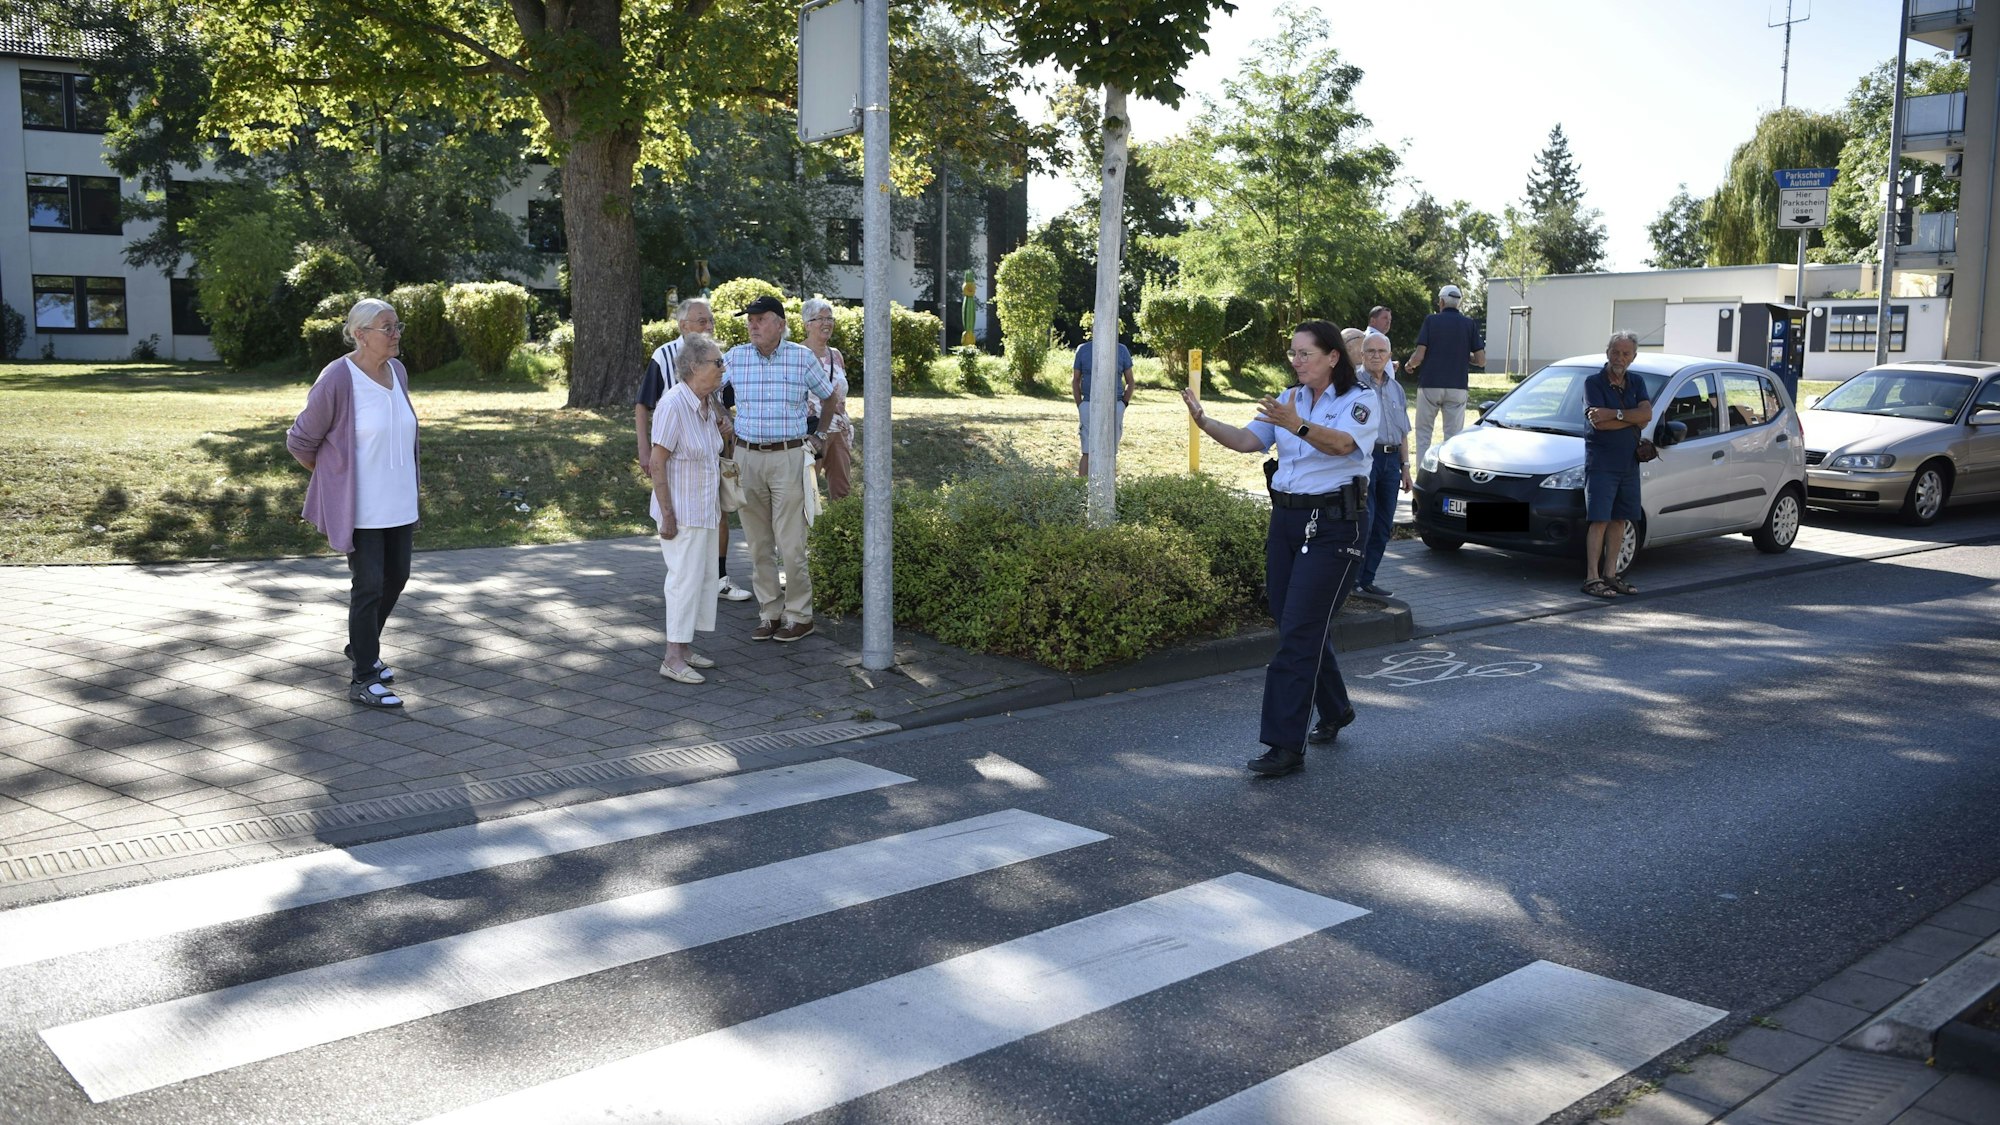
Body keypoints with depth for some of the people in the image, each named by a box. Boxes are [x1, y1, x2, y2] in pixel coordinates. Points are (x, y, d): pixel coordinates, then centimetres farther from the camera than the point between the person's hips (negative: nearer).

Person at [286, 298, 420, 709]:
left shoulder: (397, 372, 4)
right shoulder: (337, 380, -18)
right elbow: (301, 441, -9)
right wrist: (335, 479, 3)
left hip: (397, 501, 7)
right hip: (359, 506, -7)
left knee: (396, 577, 15)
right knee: (369, 585, -5)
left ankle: (362, 645, 38)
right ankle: (363, 679, 5)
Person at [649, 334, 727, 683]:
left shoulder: (707, 403, 6)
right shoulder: (673, 404, -20)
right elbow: (657, 463, -20)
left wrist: (719, 503, 20)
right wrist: (667, 516, -21)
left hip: (705, 507, 9)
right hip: (682, 510, -9)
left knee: (705, 576, 12)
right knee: (686, 578, -6)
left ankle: (684, 647, 22)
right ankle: (673, 658, 1)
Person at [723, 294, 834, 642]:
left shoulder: (803, 357, -2)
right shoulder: (735, 357, 4)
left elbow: (830, 396, 11)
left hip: (788, 457, -3)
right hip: (747, 456, 3)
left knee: (791, 543, -4)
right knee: (758, 542, 8)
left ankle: (799, 616, 7)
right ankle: (769, 612, 17)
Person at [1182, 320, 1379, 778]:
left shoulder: (1359, 401, -6)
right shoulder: (1289, 400, 13)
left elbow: (1341, 444, -26)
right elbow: (1247, 440, 2)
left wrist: (1297, 426, -44)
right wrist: (1203, 421, -16)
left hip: (1332, 525, -7)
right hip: (1286, 518, 7)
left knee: (1299, 633, -11)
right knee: (1304, 627, 13)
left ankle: (1286, 745, -9)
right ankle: (1334, 711, 35)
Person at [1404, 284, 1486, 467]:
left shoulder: (1431, 320, -2)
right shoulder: (1470, 324, 3)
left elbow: (1419, 356, -9)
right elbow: (1481, 361, 0)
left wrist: (1410, 365, 12)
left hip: (1429, 385, -1)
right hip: (1457, 387, 2)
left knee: (1423, 432, 9)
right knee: (1453, 437, 6)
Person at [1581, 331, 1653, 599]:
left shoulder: (1636, 383, 11)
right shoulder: (1594, 382, -6)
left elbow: (1647, 414, -6)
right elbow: (1600, 423, -18)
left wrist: (1615, 414, -18)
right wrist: (1633, 420, -7)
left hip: (1629, 461, 6)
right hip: (1601, 461, -6)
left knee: (1619, 519, 9)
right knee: (1600, 520, -10)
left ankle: (1611, 574, 16)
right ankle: (1592, 578, -9)